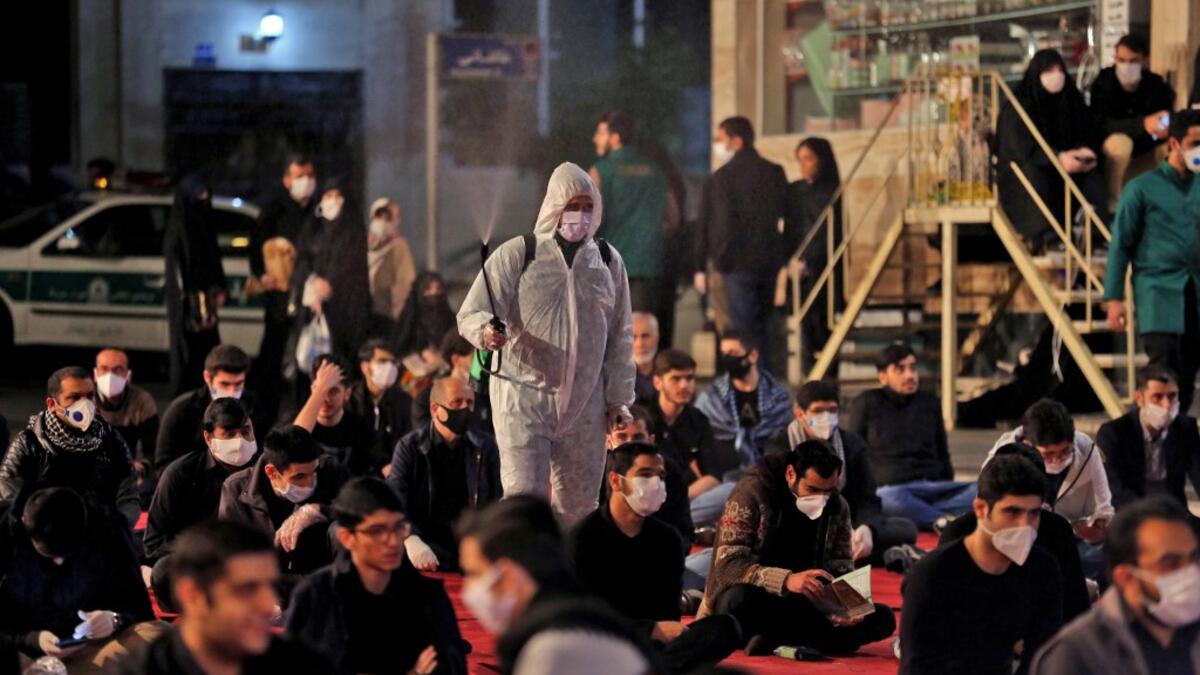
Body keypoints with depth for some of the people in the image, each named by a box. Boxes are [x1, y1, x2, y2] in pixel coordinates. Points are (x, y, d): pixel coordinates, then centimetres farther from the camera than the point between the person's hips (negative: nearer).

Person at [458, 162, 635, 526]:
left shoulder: (608, 261, 8)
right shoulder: (517, 254, -4)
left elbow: (620, 335, 14)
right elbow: (470, 313, -6)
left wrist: (619, 398, 12)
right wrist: (486, 331, -29)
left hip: (585, 404, 4)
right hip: (523, 398, -4)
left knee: (579, 504, 8)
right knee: (523, 496, -11)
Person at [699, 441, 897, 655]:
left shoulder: (837, 507, 3)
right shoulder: (753, 492, -13)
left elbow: (842, 571, 5)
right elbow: (727, 565, -21)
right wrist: (786, 580, -36)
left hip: (804, 605, 5)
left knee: (882, 618, -18)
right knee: (740, 599, -40)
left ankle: (775, 639, -24)